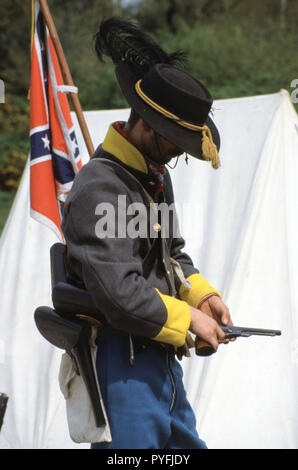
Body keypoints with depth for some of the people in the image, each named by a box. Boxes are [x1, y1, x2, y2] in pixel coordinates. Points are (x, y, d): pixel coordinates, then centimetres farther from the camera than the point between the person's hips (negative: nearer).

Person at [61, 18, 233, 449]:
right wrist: (187, 318, -15)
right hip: (122, 366, -10)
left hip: (161, 359, 10)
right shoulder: (100, 187, -20)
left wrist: (201, 293, 7)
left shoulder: (156, 175, 13)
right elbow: (120, 293, -27)